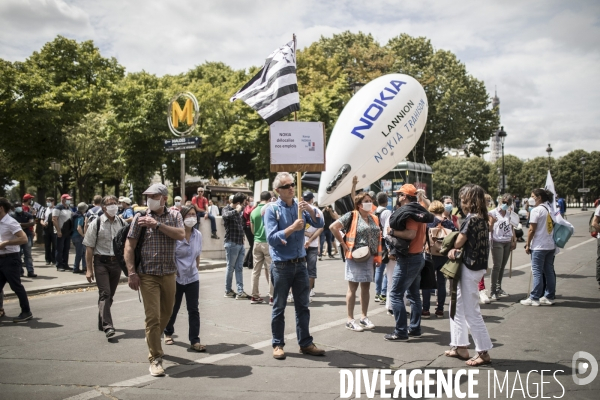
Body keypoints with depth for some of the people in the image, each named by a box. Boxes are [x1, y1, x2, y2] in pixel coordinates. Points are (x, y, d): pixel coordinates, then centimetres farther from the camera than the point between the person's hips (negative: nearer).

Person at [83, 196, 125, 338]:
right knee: (104, 294, -11)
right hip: (101, 262, -4)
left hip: (117, 262, 4)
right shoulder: (96, 223, -6)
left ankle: (102, 322, 30)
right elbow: (89, 247, -5)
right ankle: (107, 326, -12)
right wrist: (89, 269, -7)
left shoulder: (121, 223, 4)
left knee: (110, 295, 14)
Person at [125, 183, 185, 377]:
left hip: (169, 273, 3)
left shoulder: (174, 216, 3)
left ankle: (153, 340, 45)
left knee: (167, 312, 18)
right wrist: (131, 272, -9)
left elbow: (181, 235, -15)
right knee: (153, 317, -6)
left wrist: (157, 225, -20)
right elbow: (129, 246, -2)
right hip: (147, 274, -3)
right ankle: (155, 358, 5)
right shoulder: (140, 217, -2)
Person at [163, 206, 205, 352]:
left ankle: (194, 341, 4)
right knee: (173, 308, 14)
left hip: (192, 278, 3)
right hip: (176, 278, -3)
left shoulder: (198, 235, -1)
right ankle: (168, 333, 37)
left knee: (193, 309, -1)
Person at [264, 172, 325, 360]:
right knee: (279, 307, 7)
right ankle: (278, 344, 19)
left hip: (301, 264, 4)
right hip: (282, 266, -4)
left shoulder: (300, 207, 5)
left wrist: (309, 209, -18)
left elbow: (319, 224, -1)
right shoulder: (272, 210, -8)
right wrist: (292, 228, -23)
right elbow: (271, 238, -15)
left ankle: (305, 343, 21)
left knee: (303, 306, 11)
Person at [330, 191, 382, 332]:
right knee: (353, 287, 1)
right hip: (355, 257, -6)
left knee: (366, 287, 12)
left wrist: (378, 256, 10)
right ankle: (350, 320, 9)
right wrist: (344, 244, -12)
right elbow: (333, 227, -14)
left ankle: (363, 317, 24)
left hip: (369, 257, 6)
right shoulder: (351, 216, -8)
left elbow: (378, 238, 16)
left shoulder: (374, 219, 11)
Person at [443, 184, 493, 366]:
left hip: (470, 268, -10)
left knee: (471, 312, 0)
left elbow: (459, 242, -13)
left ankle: (483, 352, 8)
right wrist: (455, 249, -6)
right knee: (457, 307, 17)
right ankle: (460, 346, 24)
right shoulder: (482, 219, 10)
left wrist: (454, 248, 9)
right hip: (477, 265, 10)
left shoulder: (471, 219, -18)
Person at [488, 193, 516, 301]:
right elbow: (489, 229, -9)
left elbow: (512, 227, 16)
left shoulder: (509, 213, 10)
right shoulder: (493, 213, -6)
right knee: (497, 266, -10)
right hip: (497, 242, -5)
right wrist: (492, 222, -28)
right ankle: (492, 292, -7)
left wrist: (514, 241, 11)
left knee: (502, 266, 10)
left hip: (508, 242, 5)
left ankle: (498, 288, 20)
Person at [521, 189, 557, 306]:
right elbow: (553, 226, 15)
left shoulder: (536, 210, -12)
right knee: (549, 272, 11)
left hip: (539, 246, -7)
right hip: (551, 245, 8)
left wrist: (527, 245, -5)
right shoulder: (550, 209, 10)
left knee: (537, 272, -3)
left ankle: (534, 298, 0)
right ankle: (549, 297, 16)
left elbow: (532, 230, -13)